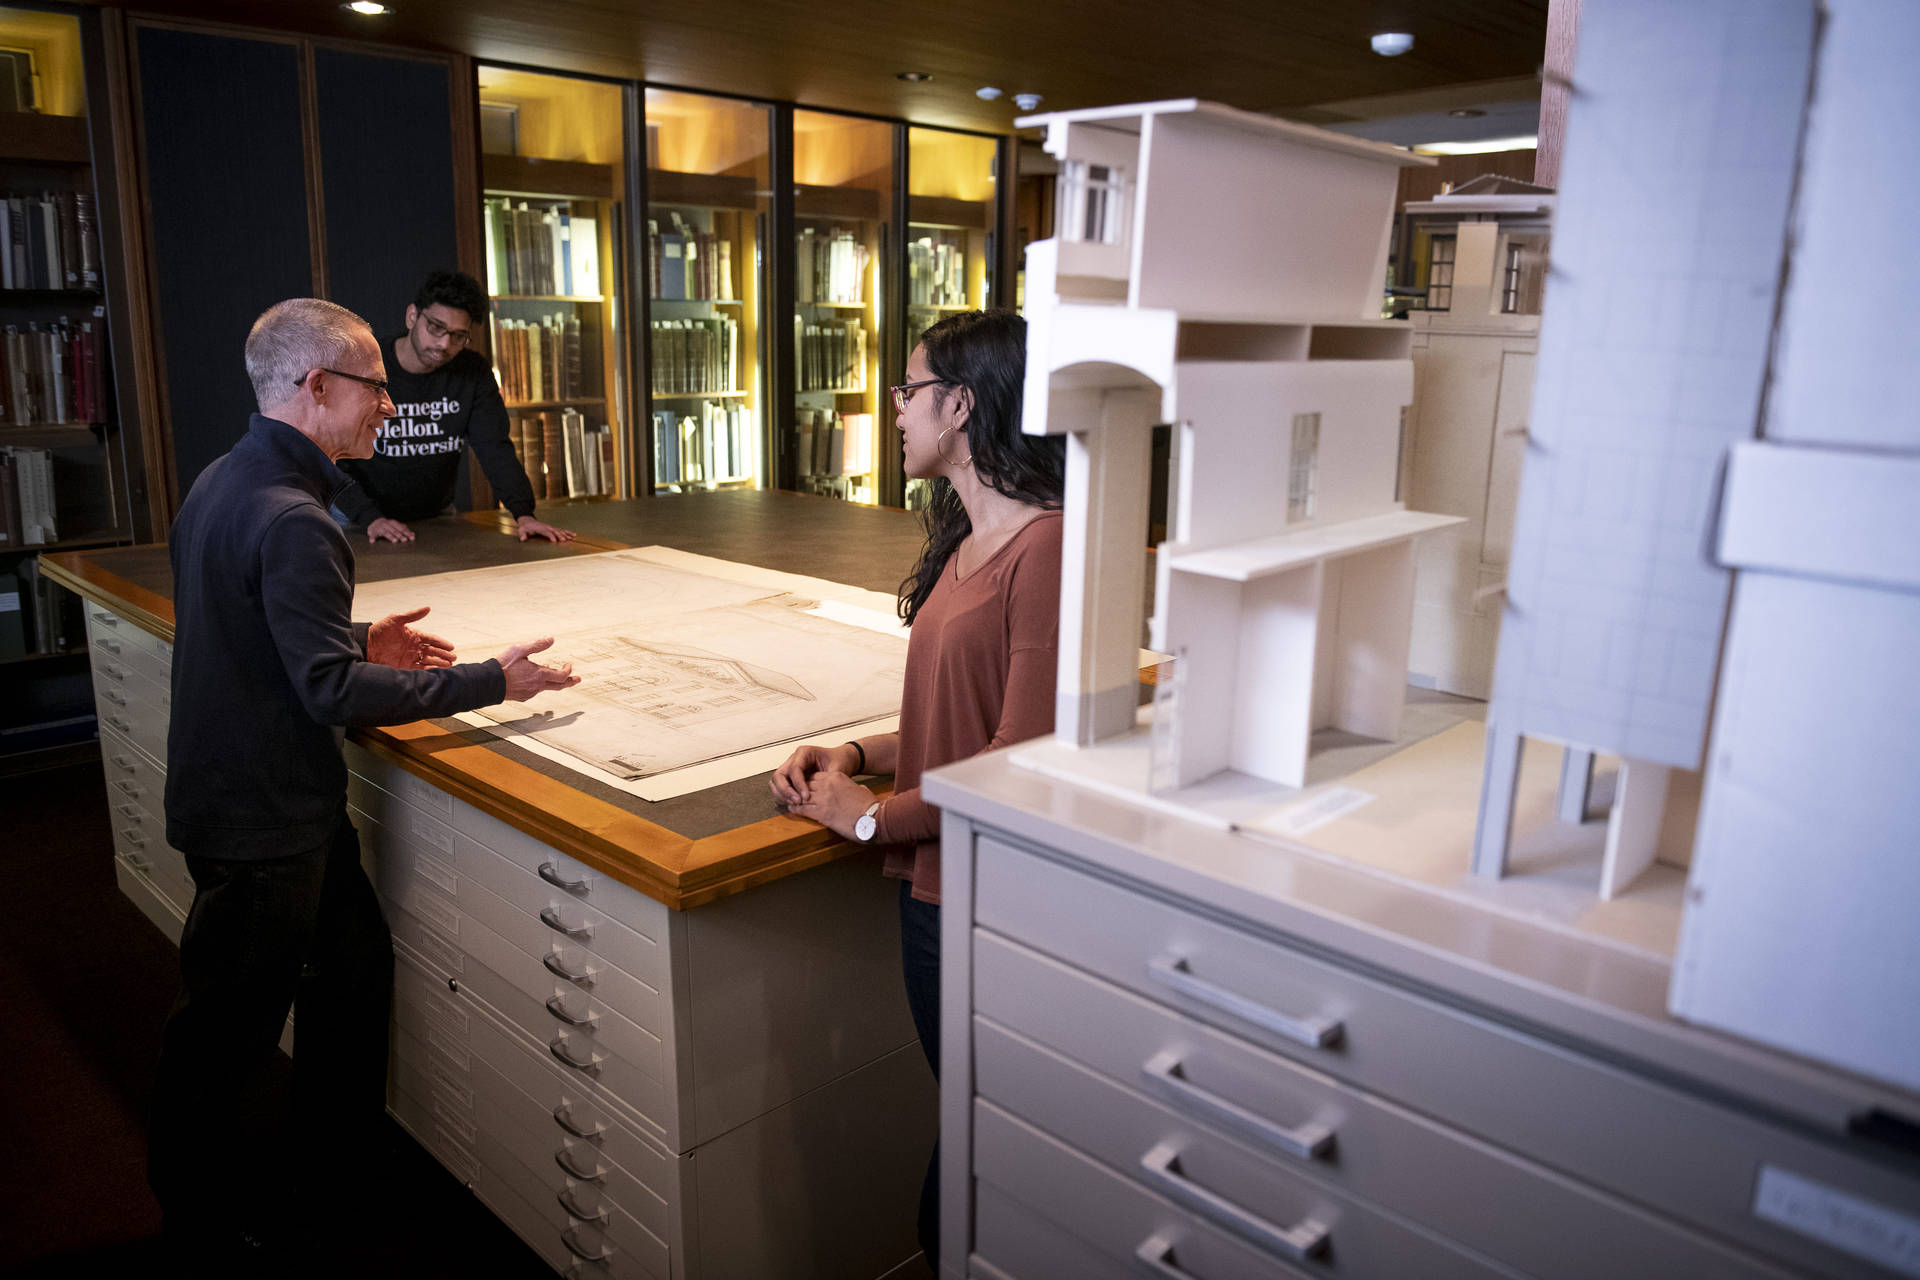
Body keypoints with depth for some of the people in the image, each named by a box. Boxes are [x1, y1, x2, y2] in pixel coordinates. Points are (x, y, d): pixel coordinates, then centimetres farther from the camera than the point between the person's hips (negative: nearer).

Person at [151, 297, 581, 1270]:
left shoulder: (225, 482, 8)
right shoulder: (289, 519, -25)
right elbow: (333, 690, -26)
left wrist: (361, 641, 11)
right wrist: (491, 680, -23)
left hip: (235, 785, 10)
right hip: (260, 818, -10)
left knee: (353, 969, 20)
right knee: (230, 1029, 8)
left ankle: (335, 1171, 37)